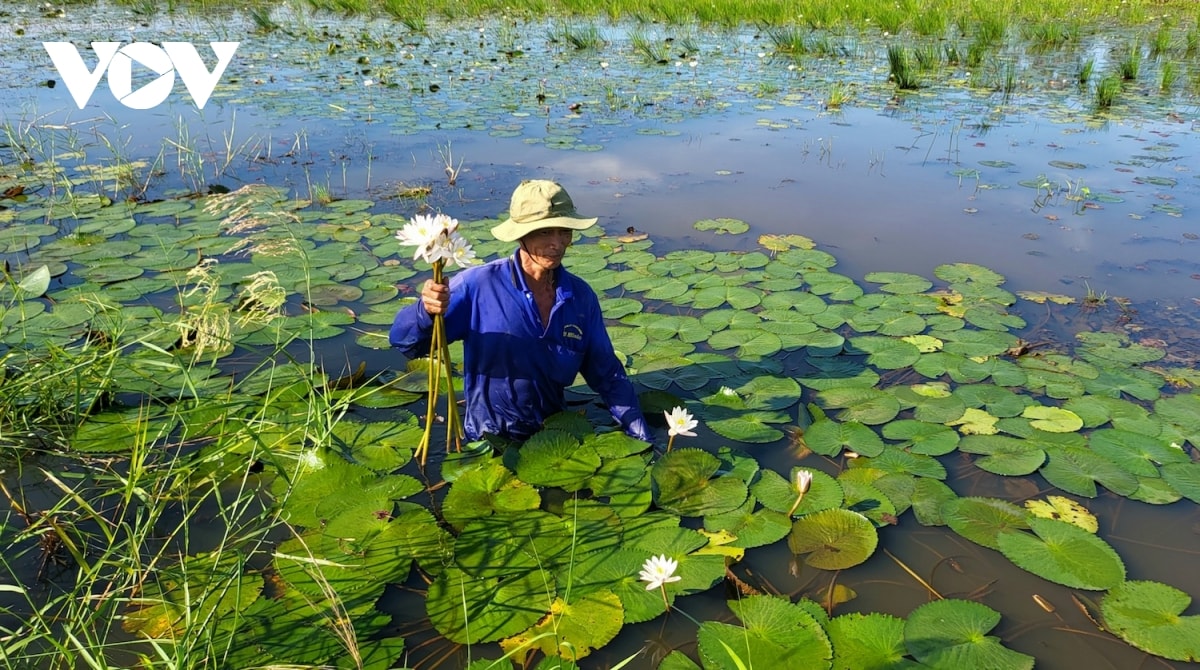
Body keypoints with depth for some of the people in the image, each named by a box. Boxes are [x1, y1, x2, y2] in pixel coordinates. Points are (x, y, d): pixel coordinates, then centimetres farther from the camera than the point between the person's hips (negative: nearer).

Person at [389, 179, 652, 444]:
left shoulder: (581, 296, -2)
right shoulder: (478, 285, -14)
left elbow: (607, 375, 7)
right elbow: (405, 342, -12)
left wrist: (643, 439, 1)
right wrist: (426, 312, -34)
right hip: (490, 445, -3)